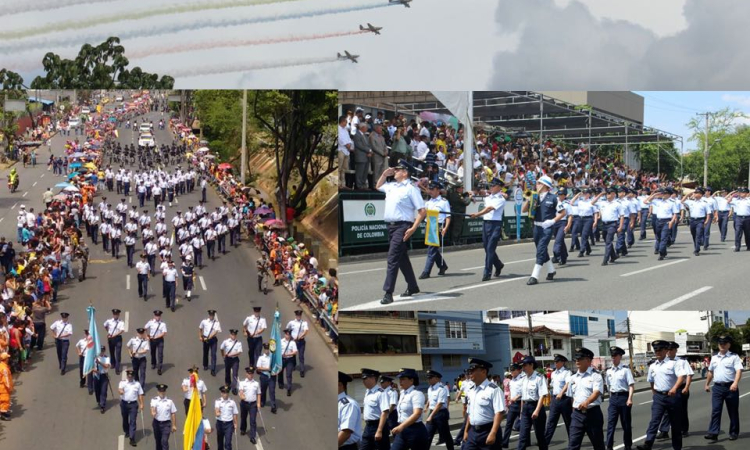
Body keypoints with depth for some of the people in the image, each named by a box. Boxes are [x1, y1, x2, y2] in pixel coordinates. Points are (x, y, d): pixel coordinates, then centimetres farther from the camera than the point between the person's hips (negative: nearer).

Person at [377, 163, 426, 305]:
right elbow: (378, 186, 38)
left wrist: (413, 228, -20)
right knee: (402, 258, 16)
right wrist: (384, 174, 20)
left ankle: (388, 293, -17)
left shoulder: (411, 188, -8)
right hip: (391, 226, 8)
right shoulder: (391, 186, 16)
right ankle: (412, 287, 28)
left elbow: (422, 211, -11)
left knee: (393, 258, -14)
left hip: (402, 226, -8)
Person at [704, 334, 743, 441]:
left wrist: (735, 383, -28)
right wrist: (707, 384, 26)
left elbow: (739, 371, -14)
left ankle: (734, 432, 17)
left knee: (733, 411, 6)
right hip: (717, 387, 4)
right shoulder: (714, 358, 13)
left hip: (731, 387, -4)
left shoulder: (734, 357, -3)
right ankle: (713, 433, -12)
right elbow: (710, 372, 24)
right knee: (715, 411, -7)